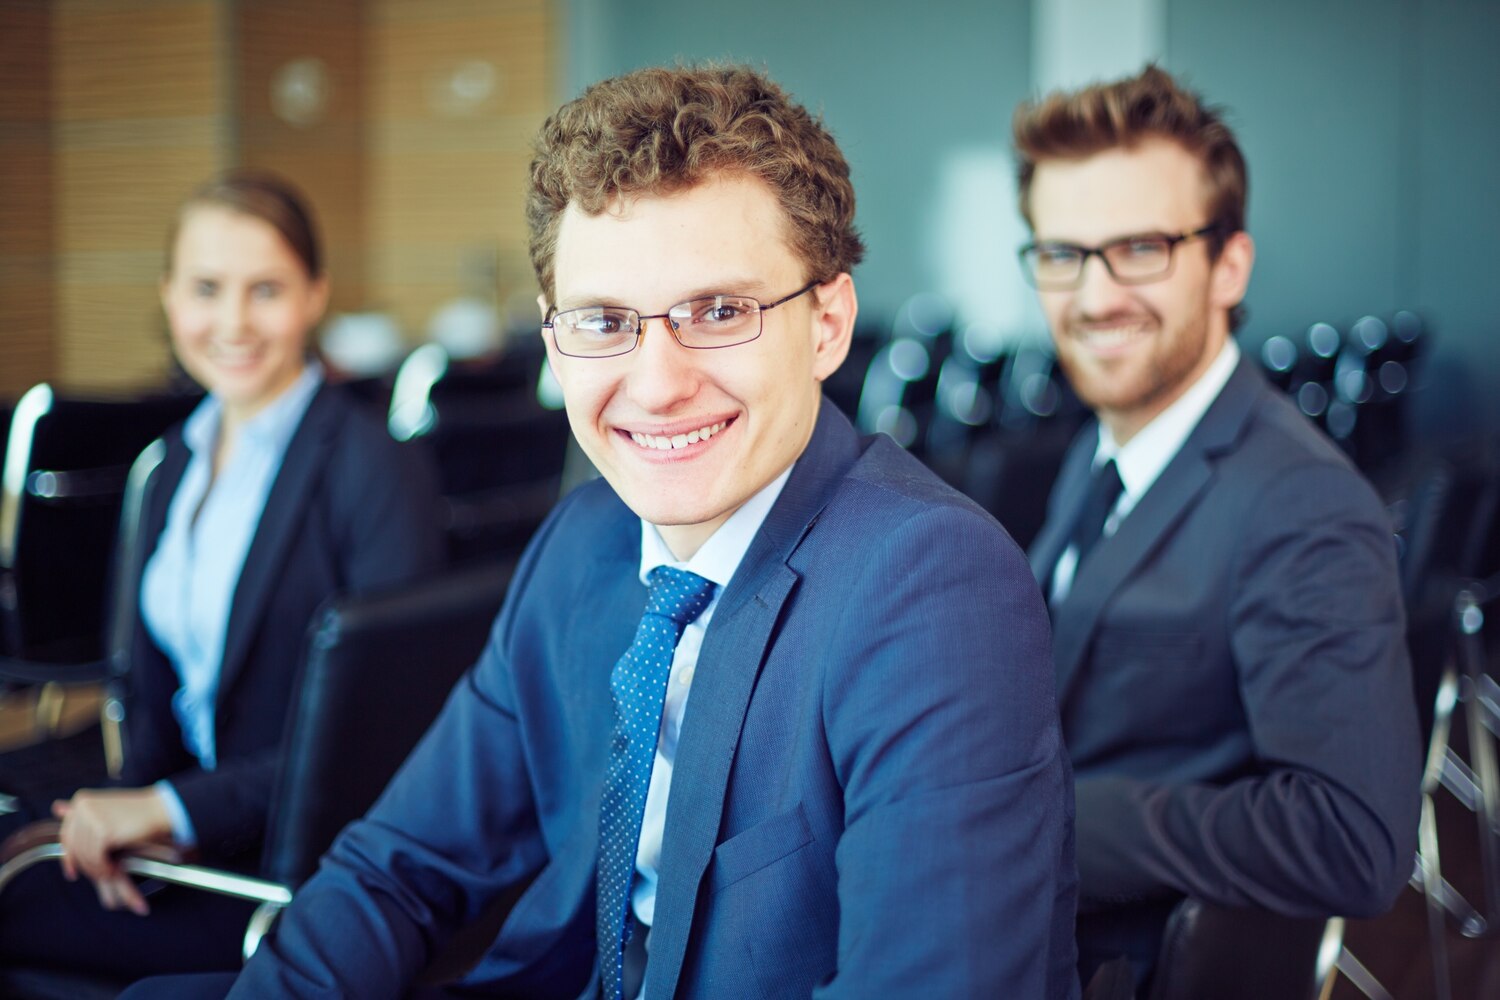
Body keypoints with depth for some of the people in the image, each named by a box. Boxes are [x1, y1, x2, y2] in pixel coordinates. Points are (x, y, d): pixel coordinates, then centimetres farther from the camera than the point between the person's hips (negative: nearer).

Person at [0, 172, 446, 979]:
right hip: (188, 836, 7)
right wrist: (128, 806, -5)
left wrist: (175, 809, -16)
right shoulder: (181, 460, 11)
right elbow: (157, 679, 15)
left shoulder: (378, 473, -13)